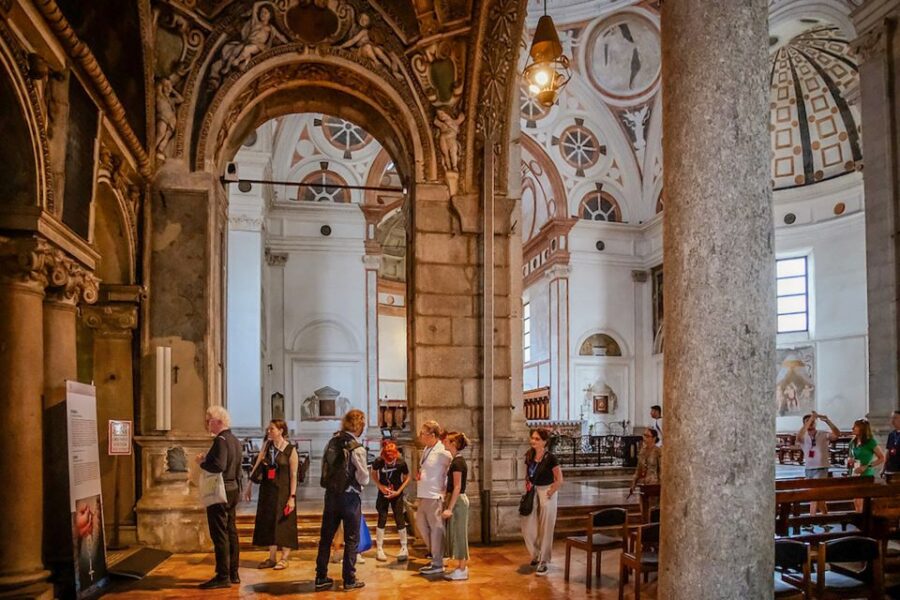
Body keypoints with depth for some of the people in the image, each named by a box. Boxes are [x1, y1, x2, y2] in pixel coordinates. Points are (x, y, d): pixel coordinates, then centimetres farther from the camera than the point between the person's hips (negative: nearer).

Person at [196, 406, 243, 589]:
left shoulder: (221, 440, -18)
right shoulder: (235, 440, 12)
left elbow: (218, 466, -30)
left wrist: (202, 462, -13)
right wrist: (207, 459, 13)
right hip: (233, 490, 10)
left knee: (219, 534, -5)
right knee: (231, 532, 13)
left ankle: (223, 576, -2)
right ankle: (233, 573, 19)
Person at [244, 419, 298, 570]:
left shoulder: (290, 450, -10)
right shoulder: (267, 446, 3)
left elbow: (293, 475, -10)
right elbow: (256, 466, 4)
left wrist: (292, 497, -14)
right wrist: (248, 487, 2)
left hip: (283, 491, -5)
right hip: (267, 490, 5)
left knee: (283, 523, 2)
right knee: (268, 523, 9)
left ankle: (284, 558, 14)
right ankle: (272, 558, 21)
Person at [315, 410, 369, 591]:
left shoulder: (333, 442, 3)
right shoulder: (356, 448, -16)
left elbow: (325, 467, 7)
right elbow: (363, 479, -15)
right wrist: (365, 474, 5)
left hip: (331, 493, 6)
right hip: (350, 496, -6)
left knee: (326, 537, 12)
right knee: (351, 539, 6)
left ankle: (321, 578, 18)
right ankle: (349, 579, 12)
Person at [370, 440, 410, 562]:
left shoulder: (401, 463, -22)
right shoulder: (379, 461, -19)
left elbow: (407, 478, -7)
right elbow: (373, 473, 1)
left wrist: (399, 491, -15)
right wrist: (380, 486, -12)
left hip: (396, 494, -1)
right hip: (383, 493, 1)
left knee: (400, 520, 0)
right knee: (382, 519, -1)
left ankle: (404, 548, 13)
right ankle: (379, 549, 9)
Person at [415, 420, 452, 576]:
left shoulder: (442, 452, -16)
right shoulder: (426, 449, 10)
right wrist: (419, 475, 8)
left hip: (434, 496, -9)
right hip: (423, 495, 9)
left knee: (436, 529, 0)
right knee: (421, 524, 17)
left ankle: (437, 564, 11)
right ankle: (435, 554, 32)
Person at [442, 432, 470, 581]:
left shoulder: (457, 462, -17)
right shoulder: (457, 461, 12)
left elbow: (457, 487, -20)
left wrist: (449, 508, -21)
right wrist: (449, 505, 19)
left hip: (458, 501, -9)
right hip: (456, 500, 9)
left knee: (459, 534, -3)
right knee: (456, 534, 13)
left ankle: (462, 571, 4)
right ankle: (462, 567, 20)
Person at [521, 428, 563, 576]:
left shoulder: (550, 458, -16)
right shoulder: (529, 456, 2)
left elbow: (559, 481, -14)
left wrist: (549, 493, -13)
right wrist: (527, 487, 3)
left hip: (546, 493, -6)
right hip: (532, 492, 6)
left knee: (545, 529, 2)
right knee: (527, 528, 6)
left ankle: (544, 563, 13)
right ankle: (536, 555, 30)